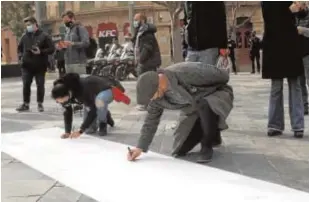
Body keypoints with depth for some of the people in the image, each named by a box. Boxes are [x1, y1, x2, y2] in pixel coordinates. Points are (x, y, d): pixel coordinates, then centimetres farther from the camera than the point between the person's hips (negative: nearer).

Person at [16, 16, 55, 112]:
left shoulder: (44, 36, -4)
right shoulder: (24, 36, 9)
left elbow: (52, 49, -6)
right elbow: (19, 48, 23)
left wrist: (41, 52, -19)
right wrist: (21, 57, 5)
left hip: (40, 66, -3)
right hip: (26, 65, 3)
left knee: (40, 85, 3)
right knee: (26, 85, 3)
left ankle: (40, 104, 16)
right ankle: (26, 104, 13)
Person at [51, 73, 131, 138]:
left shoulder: (82, 89, -41)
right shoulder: (63, 95, -21)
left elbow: (93, 109, -35)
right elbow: (68, 111, -9)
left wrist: (81, 131, -35)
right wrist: (67, 132, -19)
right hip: (94, 95, 7)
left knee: (99, 101, -44)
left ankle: (103, 124, -17)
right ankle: (106, 115, 32)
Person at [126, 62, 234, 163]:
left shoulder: (187, 72, -39)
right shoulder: (157, 95, -17)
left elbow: (218, 74, -26)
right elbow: (151, 120, -5)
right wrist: (140, 147, -9)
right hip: (194, 109, 6)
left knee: (205, 106, -43)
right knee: (181, 150, 0)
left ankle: (207, 147, -18)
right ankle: (213, 135, 27)